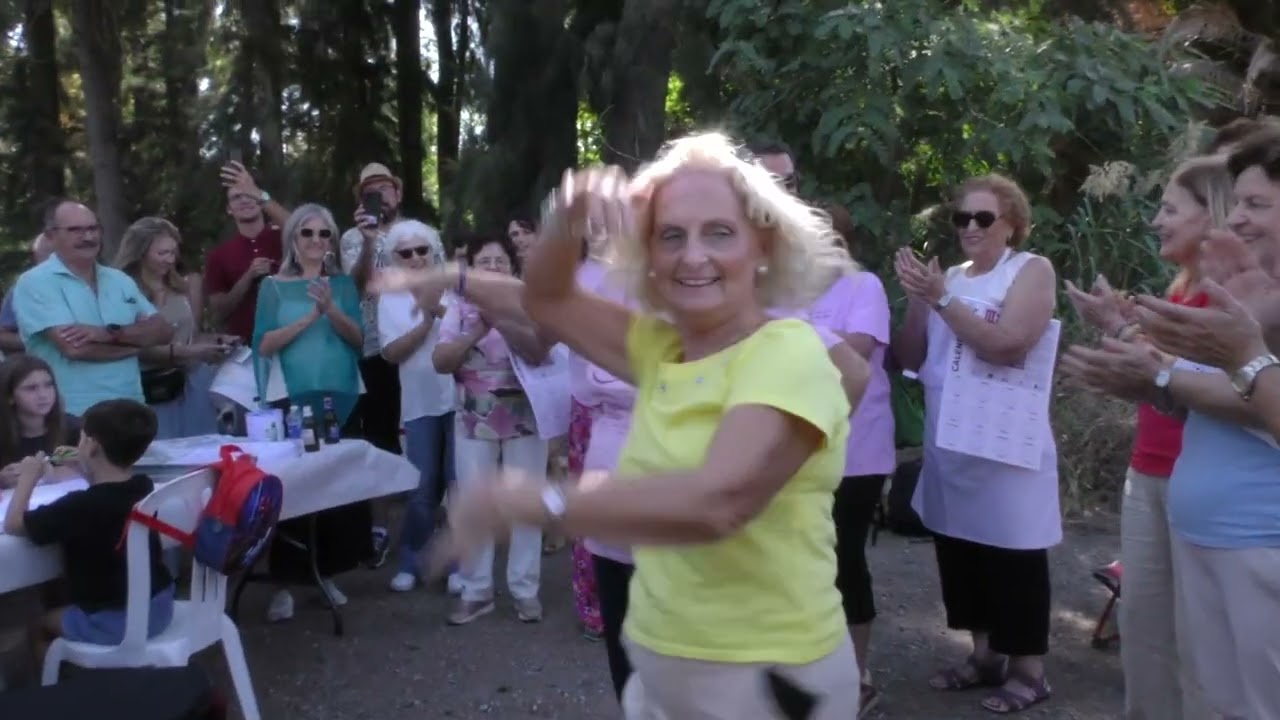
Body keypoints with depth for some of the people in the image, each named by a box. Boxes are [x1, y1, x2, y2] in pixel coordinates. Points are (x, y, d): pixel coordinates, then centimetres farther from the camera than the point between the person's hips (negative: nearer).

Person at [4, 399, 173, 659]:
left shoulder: (80, 505, -23)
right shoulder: (144, 487, -4)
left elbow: (13, 525, -10)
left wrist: (28, 478, 0)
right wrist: (87, 469, 15)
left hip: (113, 623, -7)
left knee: (42, 625, 22)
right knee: (65, 608, 33)